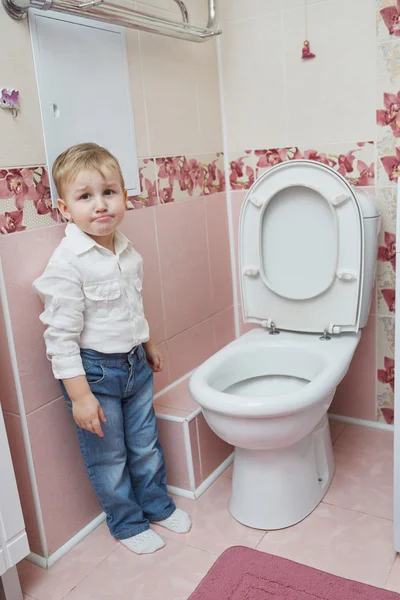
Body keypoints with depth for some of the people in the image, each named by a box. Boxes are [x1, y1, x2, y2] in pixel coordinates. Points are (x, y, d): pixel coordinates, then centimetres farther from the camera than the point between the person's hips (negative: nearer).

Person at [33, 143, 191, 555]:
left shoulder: (128, 252, 0)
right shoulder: (67, 263, -22)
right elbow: (60, 337, -21)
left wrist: (147, 346, 24)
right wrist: (80, 396, -21)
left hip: (135, 364, 7)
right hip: (93, 370, -6)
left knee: (146, 443, 21)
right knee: (108, 456, 12)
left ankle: (157, 505, 44)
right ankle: (127, 524, 35)